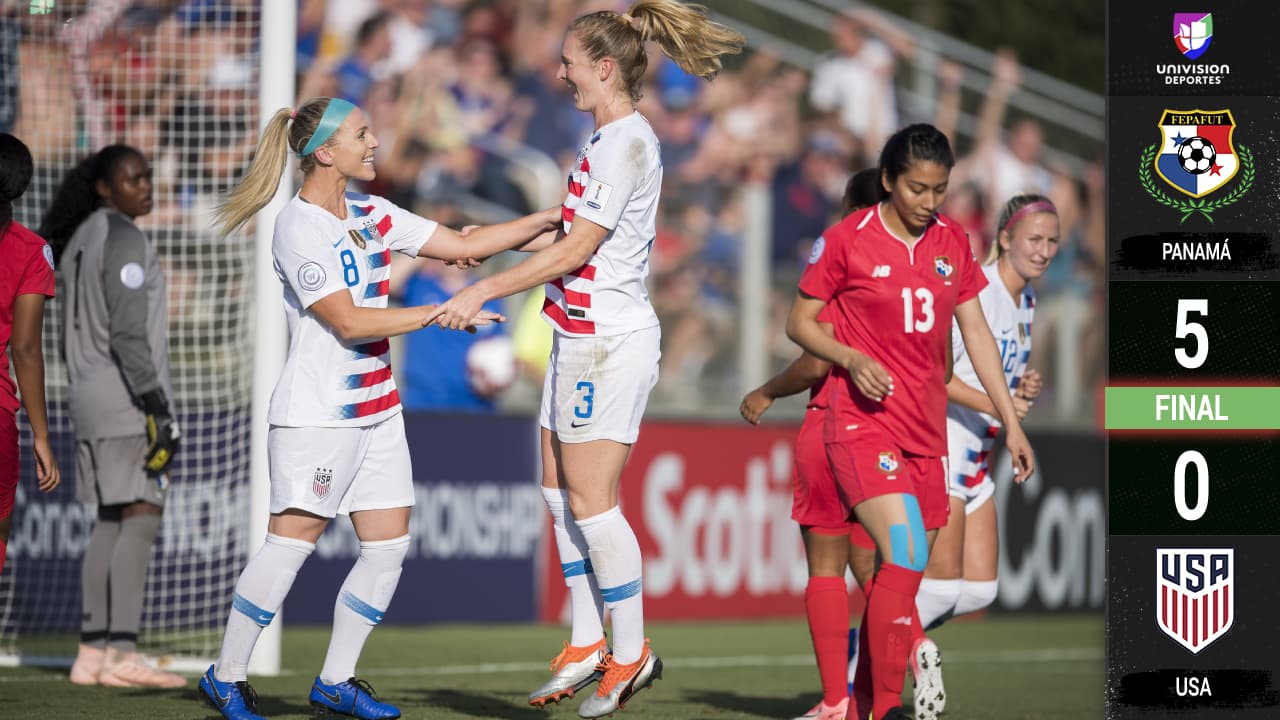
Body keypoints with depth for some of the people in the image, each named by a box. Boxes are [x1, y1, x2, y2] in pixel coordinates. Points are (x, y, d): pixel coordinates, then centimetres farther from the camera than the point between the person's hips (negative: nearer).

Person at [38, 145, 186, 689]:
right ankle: (123, 654, -23)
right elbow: (128, 331, -19)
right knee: (141, 518, -14)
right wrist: (155, 405, -20)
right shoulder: (123, 238, -12)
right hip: (128, 394, -10)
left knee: (110, 522, 9)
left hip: (90, 395, 10)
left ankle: (92, 654, 5)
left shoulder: (81, 240, 16)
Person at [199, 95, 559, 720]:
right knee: (292, 540, -8)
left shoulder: (370, 216, 11)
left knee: (389, 544, 4)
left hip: (377, 408, 8)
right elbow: (348, 321, -19)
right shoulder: (298, 227, -14)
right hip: (317, 414, -8)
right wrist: (441, 314, -21)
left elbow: (463, 244, 15)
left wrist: (553, 218, 10)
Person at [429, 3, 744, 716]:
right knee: (561, 492, 12)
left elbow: (577, 248, -20)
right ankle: (588, 646, 18)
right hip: (582, 336, 10)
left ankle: (632, 653, 0)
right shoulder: (610, 137, 13)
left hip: (610, 340, -10)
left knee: (591, 500, -7)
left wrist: (484, 290, -17)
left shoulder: (627, 143, -17)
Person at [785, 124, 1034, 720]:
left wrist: (1011, 422, 12)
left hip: (926, 426, 5)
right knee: (906, 556, -22)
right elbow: (800, 322, 1)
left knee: (895, 571, 6)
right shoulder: (847, 240, -5)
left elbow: (975, 333, 15)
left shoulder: (952, 243, 9)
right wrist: (851, 358, -17)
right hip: (862, 422, -5)